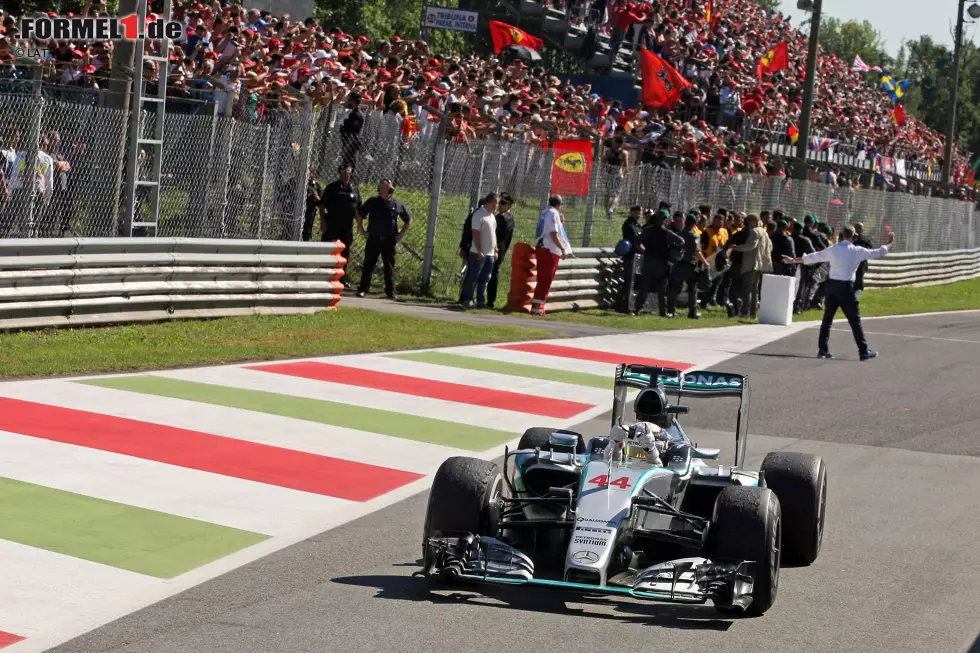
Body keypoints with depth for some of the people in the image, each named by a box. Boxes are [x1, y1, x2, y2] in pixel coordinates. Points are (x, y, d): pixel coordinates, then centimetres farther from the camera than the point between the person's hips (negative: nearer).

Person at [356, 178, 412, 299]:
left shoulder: (397, 204, 3)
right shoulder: (372, 202, 3)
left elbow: (408, 220, 12)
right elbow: (359, 214, 15)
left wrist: (401, 234, 5)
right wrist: (361, 230, 8)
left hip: (389, 240, 0)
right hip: (373, 239, 0)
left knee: (389, 266, 3)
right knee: (368, 265, 2)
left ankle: (390, 291, 9)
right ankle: (363, 289, 7)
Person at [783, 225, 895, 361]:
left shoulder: (832, 249, 5)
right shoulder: (857, 251, -3)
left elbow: (813, 257, 13)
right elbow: (879, 252, 6)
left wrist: (794, 260, 26)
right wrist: (890, 242, 24)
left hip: (832, 285, 4)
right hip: (846, 287, -4)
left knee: (827, 319, 11)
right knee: (855, 320, 2)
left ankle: (822, 349, 11)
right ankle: (863, 351, 5)